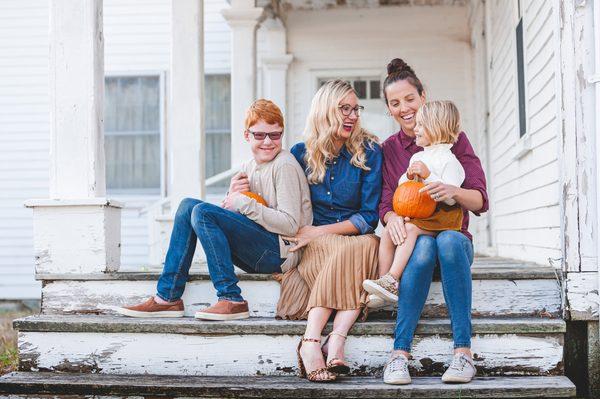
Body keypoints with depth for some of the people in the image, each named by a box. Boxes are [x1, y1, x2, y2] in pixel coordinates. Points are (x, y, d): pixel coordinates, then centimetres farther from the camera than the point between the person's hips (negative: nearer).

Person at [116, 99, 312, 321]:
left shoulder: (285, 166, -9)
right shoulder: (249, 166, 15)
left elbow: (290, 224, -17)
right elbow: (229, 212, 15)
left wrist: (245, 203, -16)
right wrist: (232, 195, -7)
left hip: (280, 251, -8)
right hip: (256, 253, 8)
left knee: (203, 211, -20)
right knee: (188, 205, 0)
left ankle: (232, 300, -22)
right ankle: (167, 297, -6)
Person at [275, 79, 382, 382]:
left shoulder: (368, 151, 1)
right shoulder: (301, 153, 7)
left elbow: (369, 216, -4)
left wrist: (317, 232, -11)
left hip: (356, 239, 0)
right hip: (312, 247, 0)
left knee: (368, 244, -35)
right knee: (348, 248, -34)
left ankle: (311, 342, -44)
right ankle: (335, 344, -44)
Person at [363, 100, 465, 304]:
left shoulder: (449, 160, -6)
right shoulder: (417, 157, 20)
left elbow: (451, 197, -17)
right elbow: (401, 187, 23)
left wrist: (428, 175, -23)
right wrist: (408, 176, 0)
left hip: (440, 216, -8)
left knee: (410, 229, -31)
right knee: (388, 234, -13)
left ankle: (392, 280, -37)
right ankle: (383, 282, -18)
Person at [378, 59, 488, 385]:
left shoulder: (454, 139, 5)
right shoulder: (388, 150, 10)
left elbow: (480, 201, -4)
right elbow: (385, 203, 0)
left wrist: (453, 191, -27)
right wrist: (391, 217, -26)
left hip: (455, 238, 0)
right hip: (410, 242, 0)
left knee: (448, 240, -37)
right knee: (423, 244, -36)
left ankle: (463, 352, -40)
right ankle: (399, 355, -41)